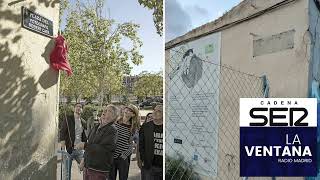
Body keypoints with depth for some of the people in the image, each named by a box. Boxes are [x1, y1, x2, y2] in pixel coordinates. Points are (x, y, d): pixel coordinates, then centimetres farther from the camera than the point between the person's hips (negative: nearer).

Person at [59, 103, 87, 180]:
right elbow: (62, 135, -9)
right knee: (67, 172, 4)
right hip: (68, 149, -4)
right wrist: (63, 150, -17)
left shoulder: (83, 122, 10)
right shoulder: (67, 119, -4)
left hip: (79, 150, 4)